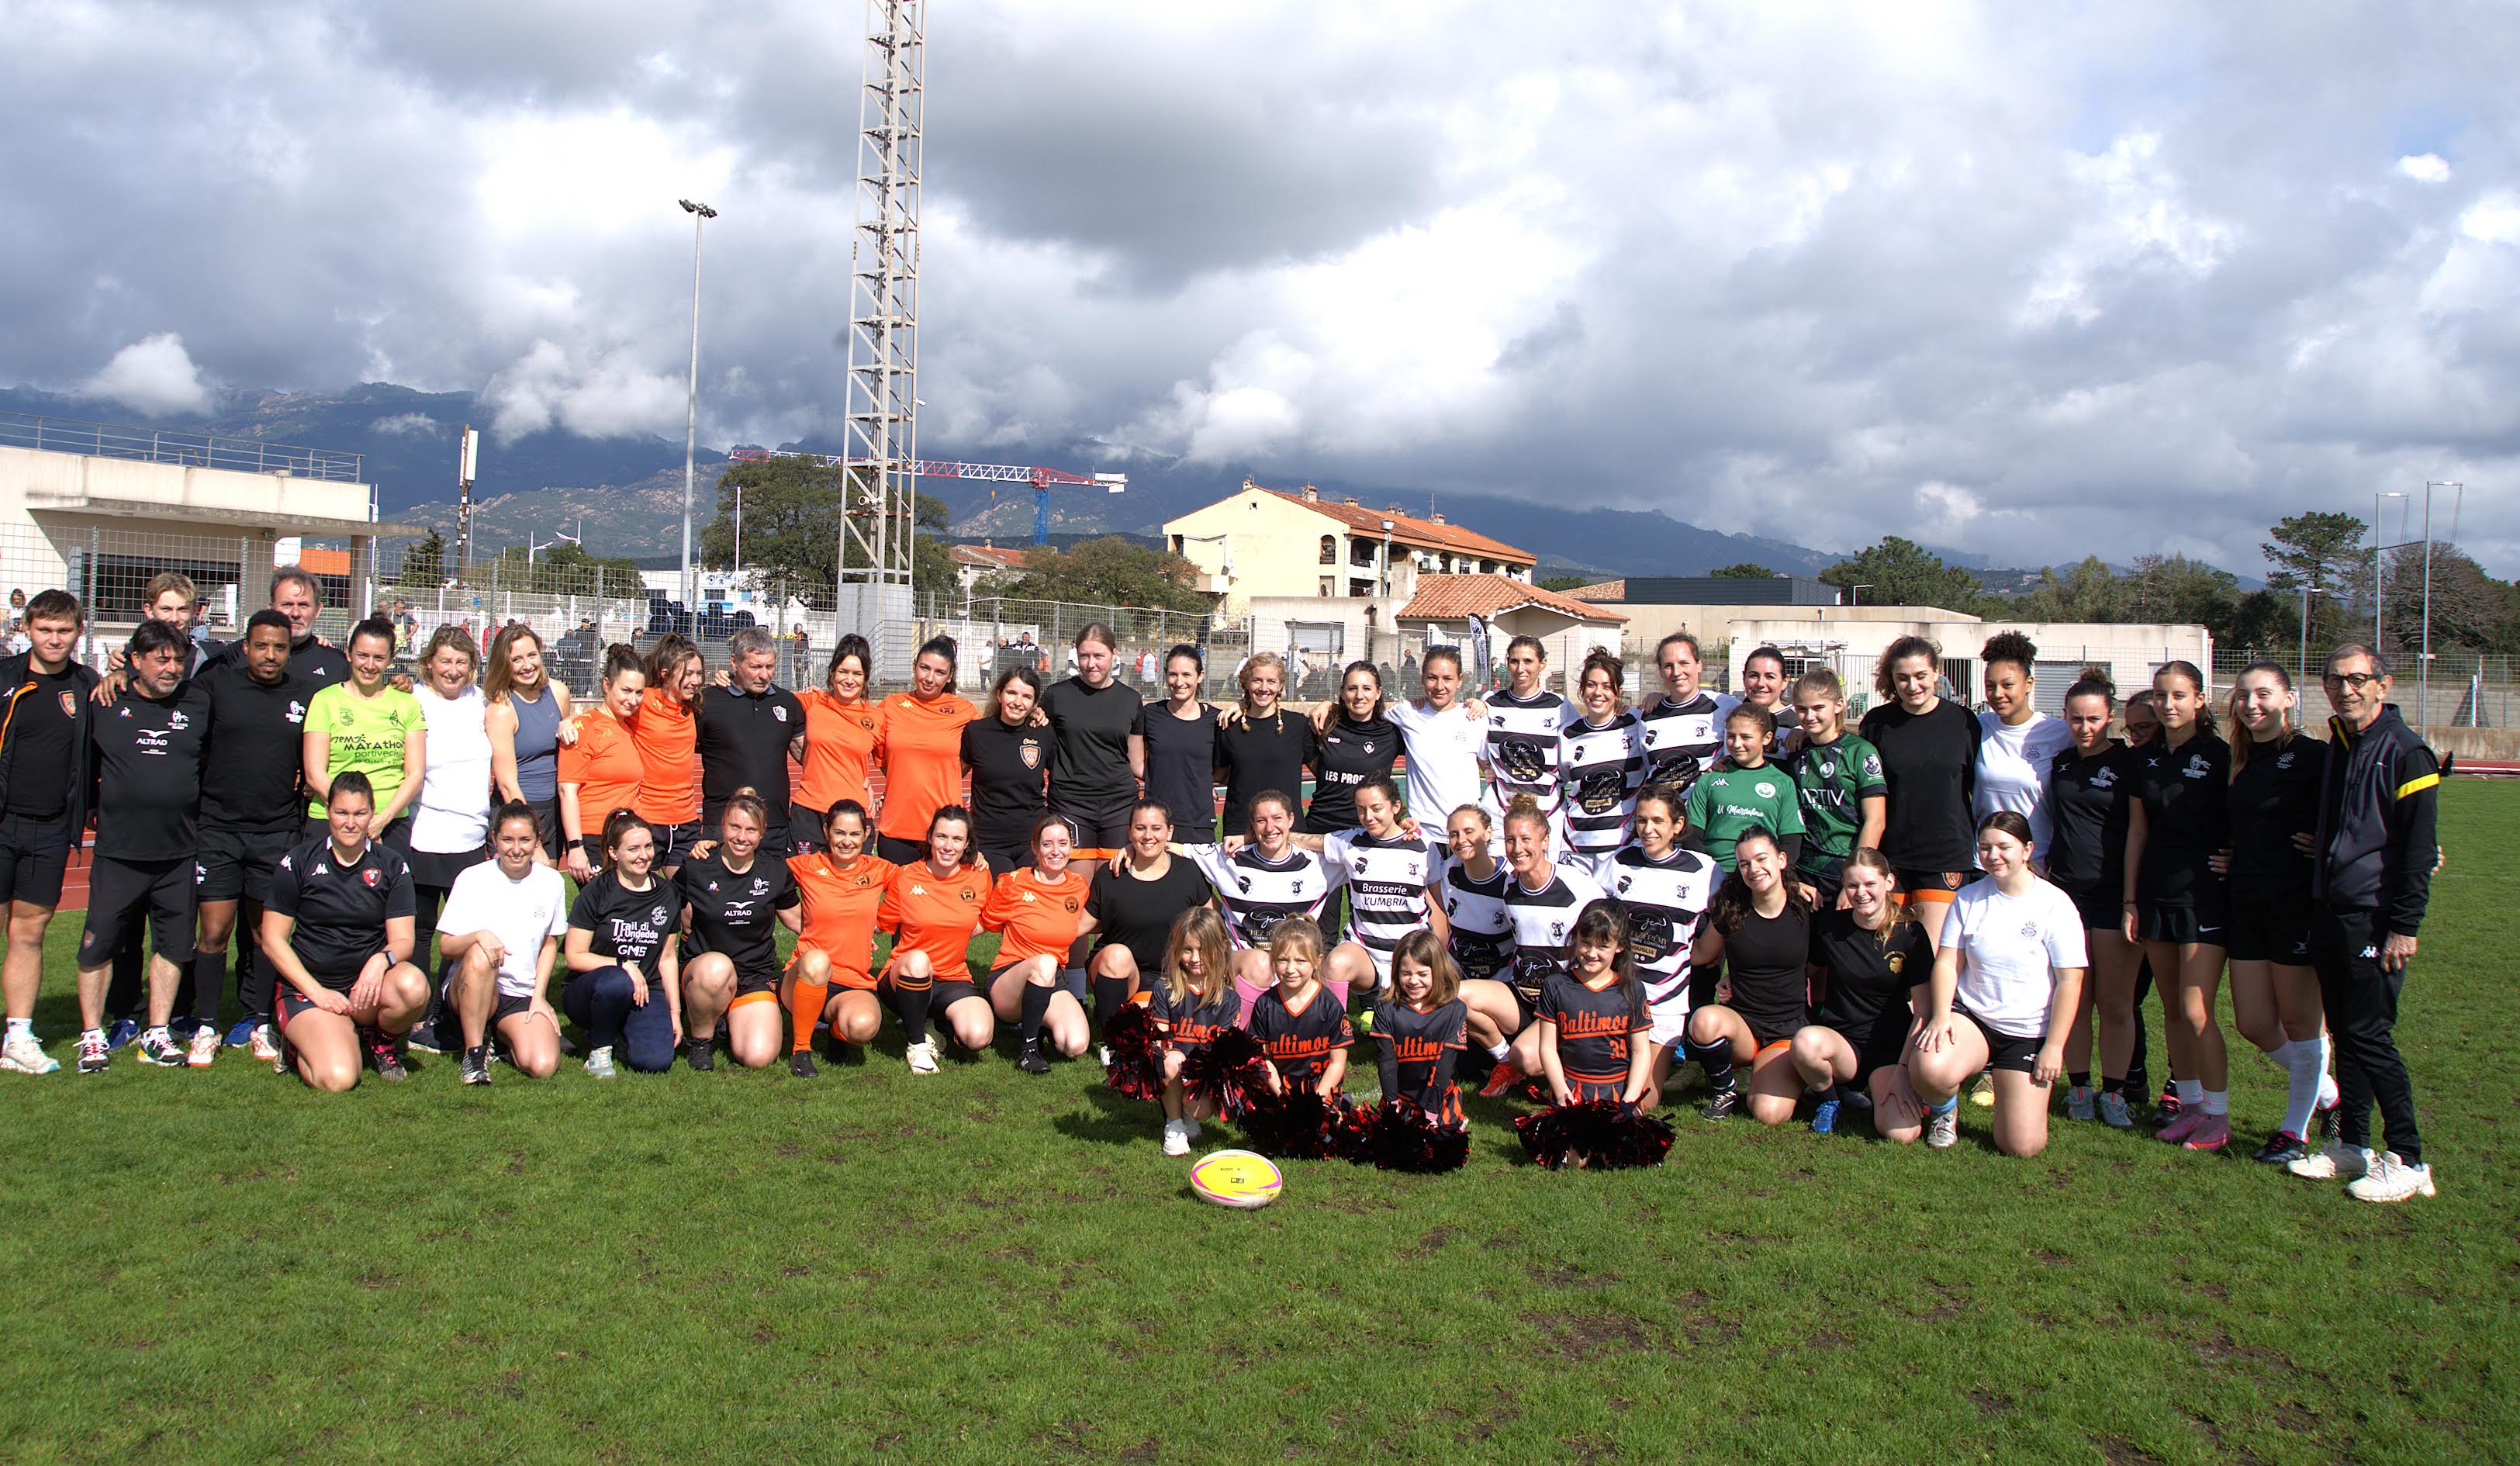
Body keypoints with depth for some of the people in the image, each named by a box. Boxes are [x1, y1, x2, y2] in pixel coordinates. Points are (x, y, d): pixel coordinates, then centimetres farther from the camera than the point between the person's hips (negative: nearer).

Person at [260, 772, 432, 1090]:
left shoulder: (391, 865, 6)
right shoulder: (298, 862, 1)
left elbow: (403, 939, 1)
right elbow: (272, 941, 1)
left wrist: (381, 960, -23)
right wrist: (316, 992, -10)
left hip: (368, 983, 2)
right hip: (307, 987, -2)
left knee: (413, 986, -35)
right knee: (337, 1079, -27)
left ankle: (383, 1043, 1)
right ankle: (300, 1045, 12)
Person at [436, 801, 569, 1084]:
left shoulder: (551, 882, 3)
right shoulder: (472, 879, -5)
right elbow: (445, 948, -7)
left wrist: (539, 996, 1)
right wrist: (478, 936, -28)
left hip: (524, 996, 2)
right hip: (469, 990, -1)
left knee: (542, 1067, -25)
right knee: (480, 955, -37)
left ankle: (507, 1039, 12)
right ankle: (474, 1051, -19)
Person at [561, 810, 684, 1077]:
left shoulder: (667, 895, 8)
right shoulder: (595, 893, -4)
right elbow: (574, 957, -6)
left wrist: (675, 1012, 8)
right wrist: (624, 965, -18)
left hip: (645, 991, 3)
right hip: (588, 992, -3)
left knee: (656, 1060, -25)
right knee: (616, 983, -40)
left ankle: (622, 1034, 11)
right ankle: (599, 1047, -10)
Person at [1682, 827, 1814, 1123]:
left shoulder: (1807, 909, -3)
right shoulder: (1731, 909, -1)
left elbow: (1819, 972, 11)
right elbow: (1700, 956, 16)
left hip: (1788, 1030, -1)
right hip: (1740, 1022, 1)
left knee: (1769, 1114, -25)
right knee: (1704, 1020, -37)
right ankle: (1725, 1091, -7)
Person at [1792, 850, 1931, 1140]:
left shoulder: (1909, 934, -5)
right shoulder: (1828, 925, -2)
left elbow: (1922, 1011, -6)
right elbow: (1816, 974, 17)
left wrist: (1903, 1071, -14)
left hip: (1892, 1047, -1)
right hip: (1840, 1038, 1)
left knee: (1902, 1133, -26)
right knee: (1805, 1041, -36)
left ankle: (1874, 1089, 10)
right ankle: (1830, 1099, -2)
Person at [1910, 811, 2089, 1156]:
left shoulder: (2055, 905, -7)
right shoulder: (1968, 898, 2)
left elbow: (2070, 981, -6)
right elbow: (1947, 963, 1)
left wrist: (2054, 1046, -9)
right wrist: (1941, 1015, -16)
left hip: (2029, 1033, -1)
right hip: (1970, 1016, 1)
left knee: (2022, 1147, -9)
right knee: (1928, 1069, -33)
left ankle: (2016, 1088, 26)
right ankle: (1945, 1109, 5)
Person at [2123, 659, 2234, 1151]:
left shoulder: (2219, 756, -6)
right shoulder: (2146, 761, 9)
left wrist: (2234, 875, -8)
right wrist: (2130, 901, 10)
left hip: (2205, 895, -5)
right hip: (2156, 895, 5)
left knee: (2196, 1010, -8)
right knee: (2172, 1009, 9)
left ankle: (2218, 1114, 4)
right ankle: (2189, 1103, 20)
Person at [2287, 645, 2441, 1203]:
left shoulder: (2405, 751, -10)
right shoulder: (2336, 748, 14)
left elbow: (2419, 849, -13)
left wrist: (2405, 926, -16)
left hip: (2375, 919, -7)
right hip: (2330, 914, 7)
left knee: (2370, 1036, -7)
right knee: (2344, 1033, 11)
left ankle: (2409, 1162, 3)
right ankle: (2351, 1145, 20)